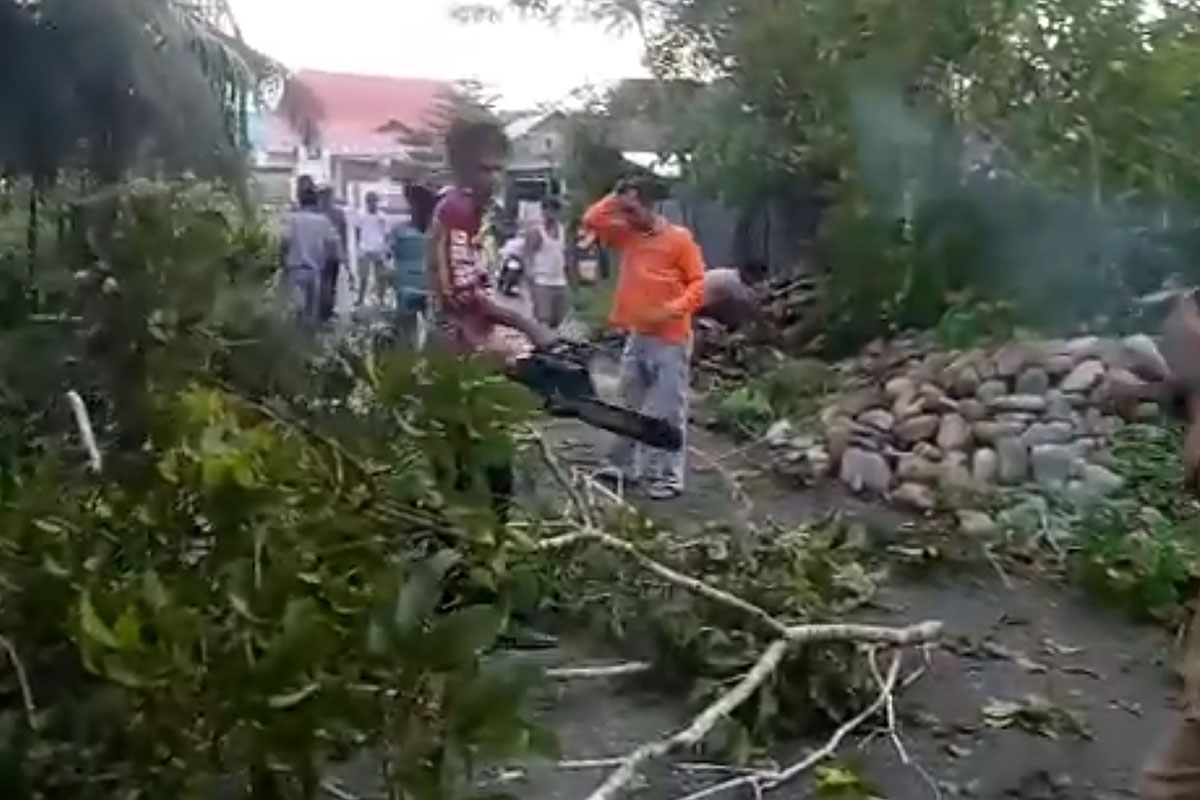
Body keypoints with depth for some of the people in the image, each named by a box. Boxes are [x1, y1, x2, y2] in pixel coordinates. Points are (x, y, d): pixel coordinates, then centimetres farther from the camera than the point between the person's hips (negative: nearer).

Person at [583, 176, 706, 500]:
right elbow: (592, 220, 7)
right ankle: (626, 465, 27)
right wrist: (615, 197, -2)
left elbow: (699, 283, -10)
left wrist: (673, 309, -23)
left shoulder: (679, 238, -10)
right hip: (636, 336, 7)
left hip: (670, 339, -7)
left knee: (668, 409, -3)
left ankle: (669, 476, 2)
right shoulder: (626, 234, 8)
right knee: (631, 405, 16)